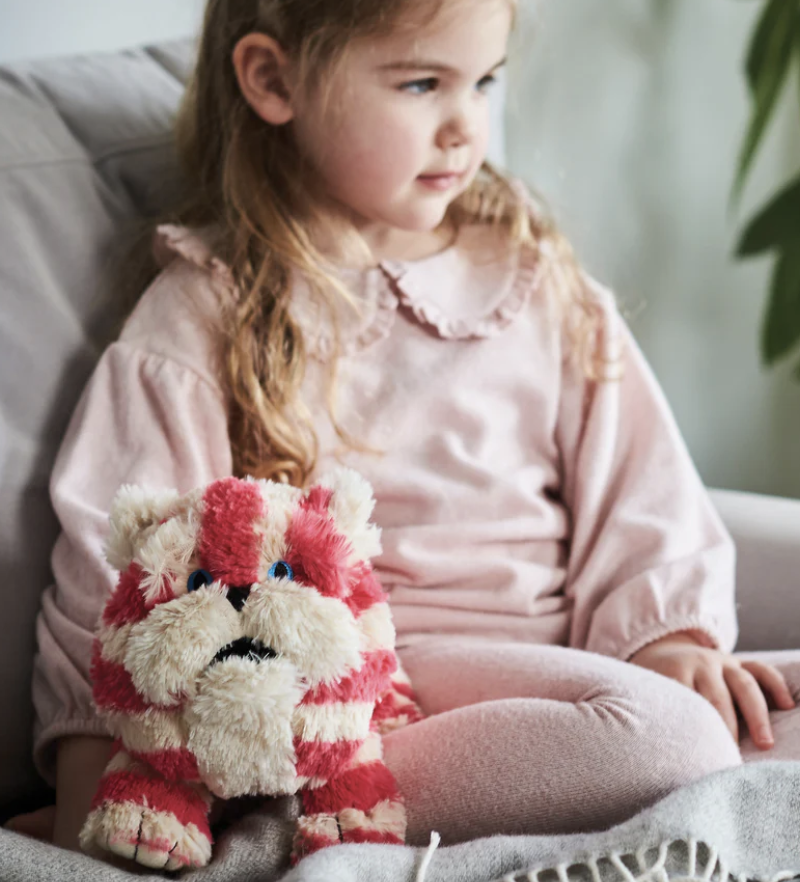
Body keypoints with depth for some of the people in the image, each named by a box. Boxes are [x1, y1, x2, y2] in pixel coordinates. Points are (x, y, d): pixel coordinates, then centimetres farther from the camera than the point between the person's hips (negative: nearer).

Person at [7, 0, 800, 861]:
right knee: (665, 737, -29)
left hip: (555, 658, 6)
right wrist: (89, 810, -9)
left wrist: (665, 631, -6)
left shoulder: (531, 276, 16)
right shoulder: (205, 315, 2)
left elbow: (637, 486, 13)